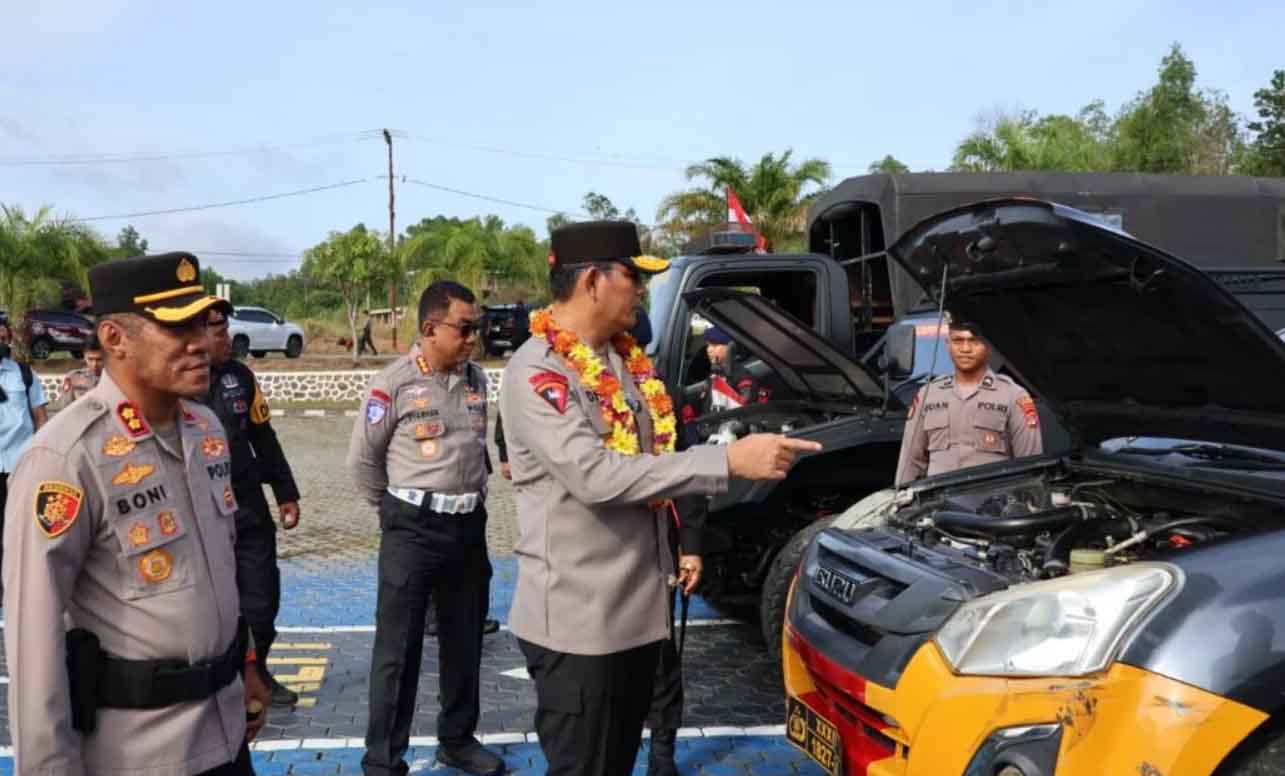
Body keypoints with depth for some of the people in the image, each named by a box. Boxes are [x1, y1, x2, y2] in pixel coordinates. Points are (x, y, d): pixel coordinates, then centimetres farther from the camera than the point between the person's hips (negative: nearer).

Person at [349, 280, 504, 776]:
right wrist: (396, 510, 5)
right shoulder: (394, 384, -12)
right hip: (413, 529, -5)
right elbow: (362, 459, -3)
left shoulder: (476, 378, 5)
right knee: (398, 648, 2)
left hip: (469, 525, 6)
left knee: (465, 640, 16)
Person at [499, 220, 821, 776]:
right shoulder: (536, 372, -18)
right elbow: (596, 476, -30)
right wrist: (728, 460, -32)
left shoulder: (626, 360, 10)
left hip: (638, 605, 8)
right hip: (576, 618, -8)